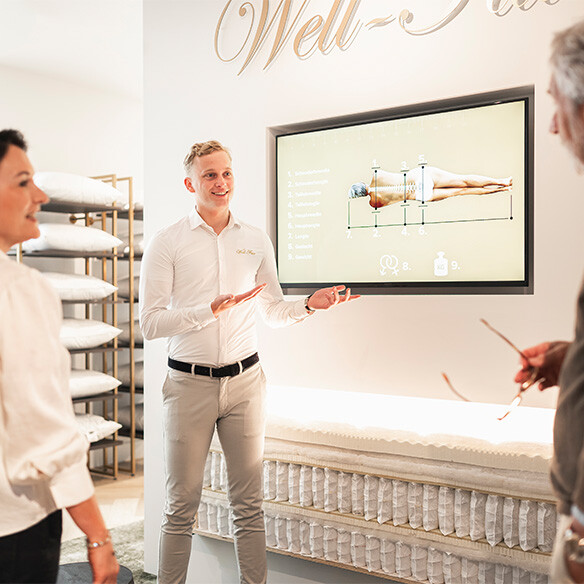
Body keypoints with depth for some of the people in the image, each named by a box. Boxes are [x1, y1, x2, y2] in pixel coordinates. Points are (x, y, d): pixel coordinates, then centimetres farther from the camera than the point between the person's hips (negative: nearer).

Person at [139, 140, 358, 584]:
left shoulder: (256, 241, 9)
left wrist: (310, 305, -3)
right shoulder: (167, 243, -2)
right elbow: (151, 322, -9)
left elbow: (273, 310, 16)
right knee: (181, 506, 7)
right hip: (189, 382, -2)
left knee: (249, 505, 10)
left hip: (245, 381, 3)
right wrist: (212, 309, -20)